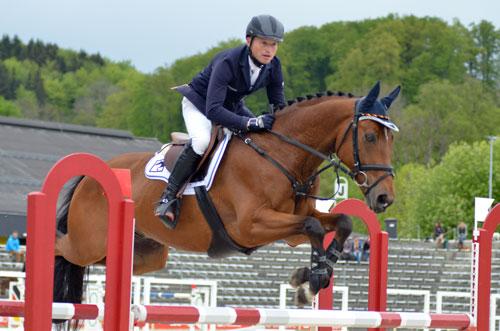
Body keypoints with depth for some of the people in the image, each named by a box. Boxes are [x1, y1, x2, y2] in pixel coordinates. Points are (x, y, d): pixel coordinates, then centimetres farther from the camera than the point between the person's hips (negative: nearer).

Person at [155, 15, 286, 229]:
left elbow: (279, 107, -3)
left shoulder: (273, 66, -16)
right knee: (202, 139, -36)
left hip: (233, 106, 7)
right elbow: (213, 110, -42)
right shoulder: (228, 62, -35)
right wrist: (250, 123, -52)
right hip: (200, 103, -7)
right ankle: (169, 197, -27)